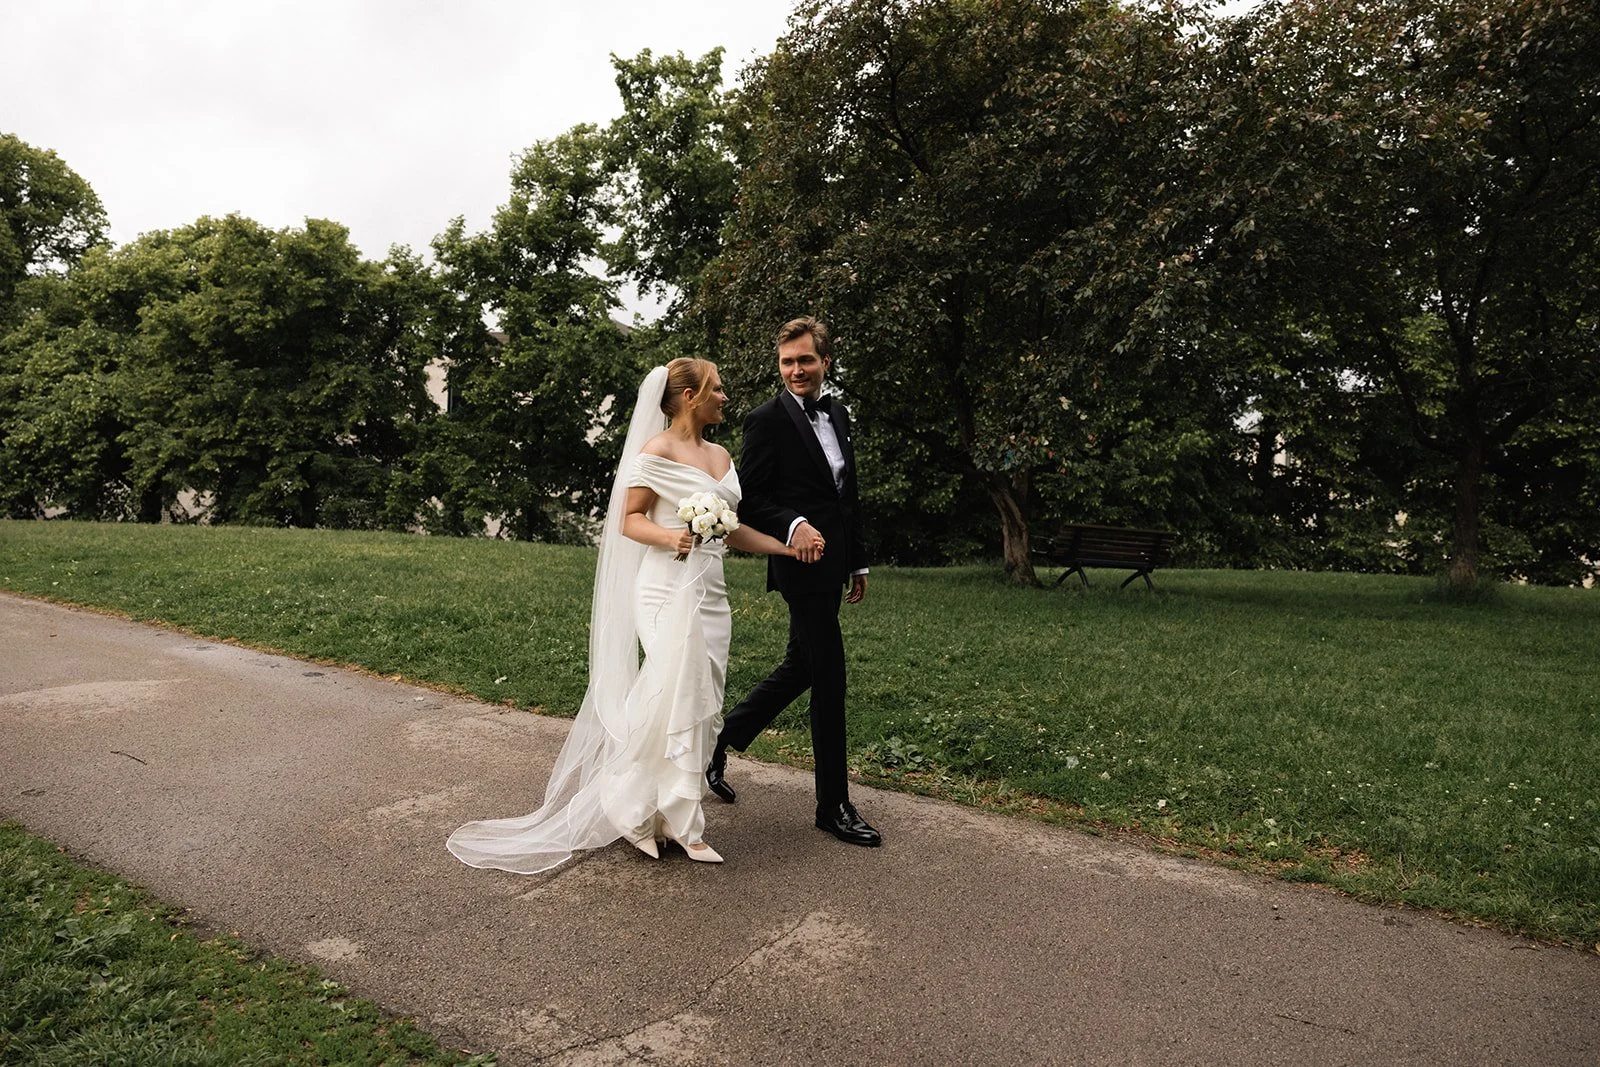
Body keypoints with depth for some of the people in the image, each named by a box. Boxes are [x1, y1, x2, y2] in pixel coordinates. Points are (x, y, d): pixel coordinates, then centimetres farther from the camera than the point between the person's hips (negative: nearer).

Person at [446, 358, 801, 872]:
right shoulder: (658, 451, -6)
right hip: (668, 589, -7)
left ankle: (675, 819, 16)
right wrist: (670, 536, -25)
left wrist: (790, 546, 12)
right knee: (678, 697, -13)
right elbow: (629, 520, -6)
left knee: (699, 706, 6)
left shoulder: (721, 455, 16)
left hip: (710, 593, 8)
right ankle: (638, 809, 5)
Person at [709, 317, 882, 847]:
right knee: (829, 679, -2)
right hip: (803, 564, -8)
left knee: (800, 668, 17)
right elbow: (748, 501, -10)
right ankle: (834, 804, 12)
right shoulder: (767, 420, -9)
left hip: (833, 563, 8)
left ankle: (721, 741, 34)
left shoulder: (838, 414, 13)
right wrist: (794, 525, -27)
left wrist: (858, 562, 18)